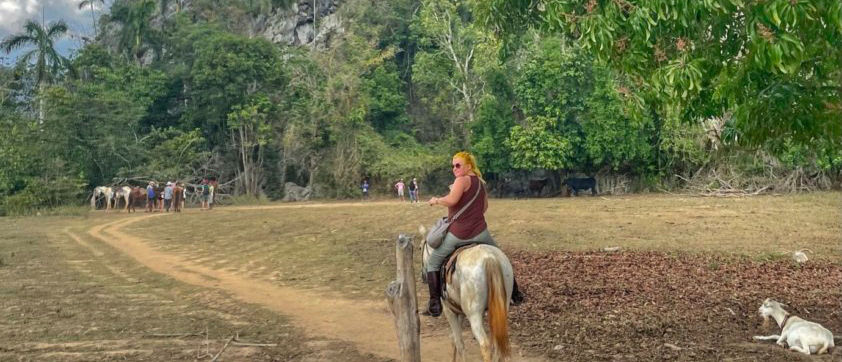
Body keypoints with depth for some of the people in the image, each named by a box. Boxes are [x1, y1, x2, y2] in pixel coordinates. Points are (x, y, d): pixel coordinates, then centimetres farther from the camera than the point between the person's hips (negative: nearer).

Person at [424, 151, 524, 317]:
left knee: (432, 263, 9)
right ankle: (515, 294, 34)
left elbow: (451, 200, -27)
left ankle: (434, 305, 2)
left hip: (457, 235, -6)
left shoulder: (462, 180, -11)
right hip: (480, 233, 6)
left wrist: (436, 200, -10)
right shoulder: (481, 183, 14)